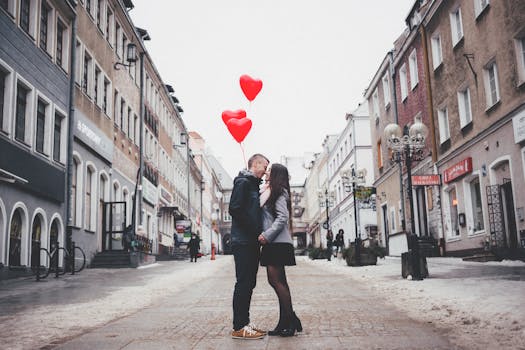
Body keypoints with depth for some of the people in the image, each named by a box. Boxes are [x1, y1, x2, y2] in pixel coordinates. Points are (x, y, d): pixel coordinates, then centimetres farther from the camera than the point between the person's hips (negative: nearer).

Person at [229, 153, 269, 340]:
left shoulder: (254, 185, 21)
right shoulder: (243, 182, -8)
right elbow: (235, 209, -19)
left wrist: (258, 233, 7)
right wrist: (255, 231, -16)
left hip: (252, 242, 10)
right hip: (243, 242, -10)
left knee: (248, 283, 11)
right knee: (243, 283, -8)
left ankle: (244, 323, 18)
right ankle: (239, 328, -4)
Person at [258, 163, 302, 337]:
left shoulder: (278, 192, -7)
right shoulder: (267, 192, 20)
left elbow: (282, 218, -16)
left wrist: (267, 235, -21)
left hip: (278, 243, -9)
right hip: (272, 244, 9)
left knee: (276, 280, -9)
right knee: (278, 281, 9)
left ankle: (291, 321, -2)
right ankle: (285, 322, 14)